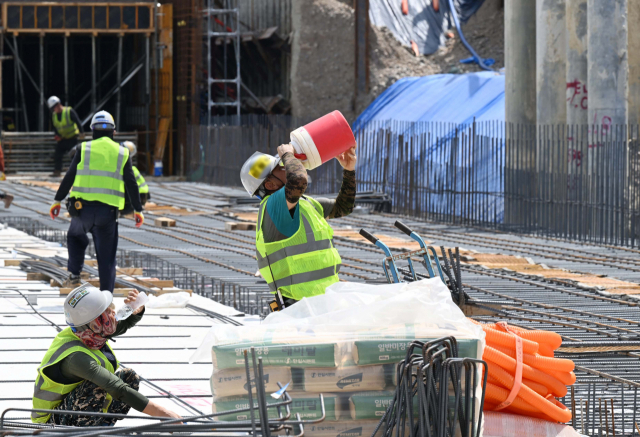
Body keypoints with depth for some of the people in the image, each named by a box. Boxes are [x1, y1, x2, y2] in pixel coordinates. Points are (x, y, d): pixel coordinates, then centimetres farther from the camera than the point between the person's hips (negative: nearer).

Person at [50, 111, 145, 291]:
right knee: (106, 257, 6)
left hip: (83, 208, 0)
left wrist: (58, 200, 7)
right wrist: (138, 209, 12)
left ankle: (74, 274, 14)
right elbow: (131, 184, 5)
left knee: (75, 236, 29)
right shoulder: (122, 153, 6)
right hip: (108, 211, 0)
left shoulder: (84, 149, 3)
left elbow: (69, 177, 1)